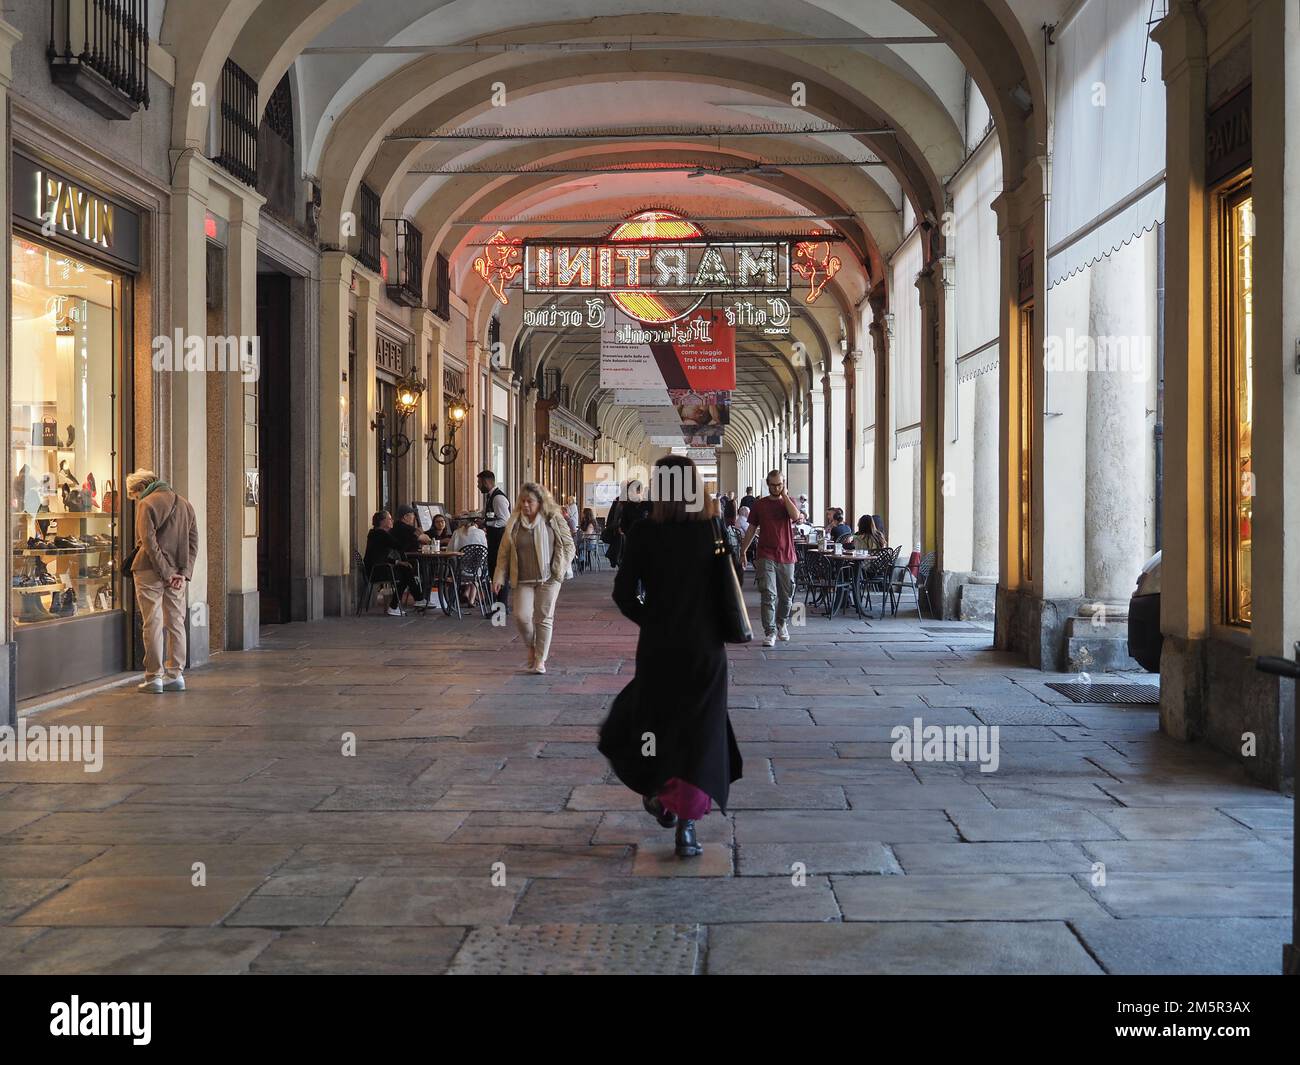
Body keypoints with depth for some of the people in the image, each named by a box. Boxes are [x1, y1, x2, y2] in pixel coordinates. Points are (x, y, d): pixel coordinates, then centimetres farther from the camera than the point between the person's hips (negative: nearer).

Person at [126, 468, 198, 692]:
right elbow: (193, 541, 9)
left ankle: (154, 677, 0)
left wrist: (165, 572, -13)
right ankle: (176, 675, 13)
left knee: (153, 624, -1)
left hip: (151, 572, -6)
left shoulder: (147, 504, -6)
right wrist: (184, 572, 1)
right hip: (178, 573, 6)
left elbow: (148, 541, -15)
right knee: (176, 623, 10)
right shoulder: (184, 503, 14)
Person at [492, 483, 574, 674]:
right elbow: (504, 552, 6)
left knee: (544, 618, 0)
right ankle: (531, 647, 19)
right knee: (521, 616, -12)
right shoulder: (514, 523, 3)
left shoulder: (553, 520, -1)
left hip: (548, 579, -1)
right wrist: (499, 577, -1)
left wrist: (561, 570, -4)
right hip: (523, 580, 1)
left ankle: (540, 660, 12)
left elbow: (568, 545, 5)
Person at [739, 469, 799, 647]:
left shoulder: (788, 501, 6)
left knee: (786, 595, 12)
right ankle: (770, 632, -12)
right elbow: (751, 530, 10)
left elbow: (795, 515, -17)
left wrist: (784, 495, -11)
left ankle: (782, 624, 35)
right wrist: (743, 551, 6)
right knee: (769, 595, -11)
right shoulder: (759, 505, 5)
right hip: (766, 556, -1)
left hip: (786, 556, 1)